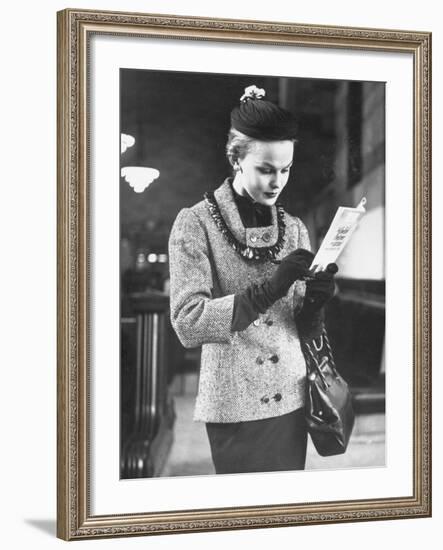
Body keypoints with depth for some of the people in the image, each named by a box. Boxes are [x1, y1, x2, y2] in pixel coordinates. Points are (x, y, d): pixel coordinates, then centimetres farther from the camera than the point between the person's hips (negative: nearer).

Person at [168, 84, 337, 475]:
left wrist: (314, 302, -13)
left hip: (290, 399, 5)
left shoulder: (294, 228, 8)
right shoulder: (195, 223, -7)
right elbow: (187, 323, -17)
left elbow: (304, 330, 9)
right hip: (234, 405, -4)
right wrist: (269, 289, -26)